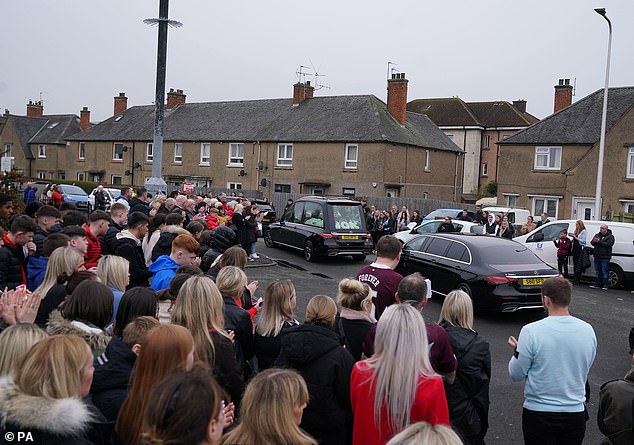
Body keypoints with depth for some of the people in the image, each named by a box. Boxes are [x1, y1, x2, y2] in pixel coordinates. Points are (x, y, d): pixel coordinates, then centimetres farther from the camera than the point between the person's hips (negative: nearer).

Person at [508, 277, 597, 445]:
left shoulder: (531, 331, -18)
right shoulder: (588, 330, -5)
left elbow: (516, 374, -10)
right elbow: (585, 368, 10)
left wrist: (517, 351, 9)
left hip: (538, 413, -3)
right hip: (576, 412, 3)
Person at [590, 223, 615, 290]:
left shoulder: (610, 236, -2)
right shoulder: (597, 235, 14)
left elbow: (608, 244, -18)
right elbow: (592, 243, 11)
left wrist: (599, 241, -19)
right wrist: (594, 241, -12)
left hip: (605, 258, -6)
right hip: (597, 257, 6)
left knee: (605, 272, -4)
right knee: (597, 272, 11)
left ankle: (605, 286, 0)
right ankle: (597, 285, 18)